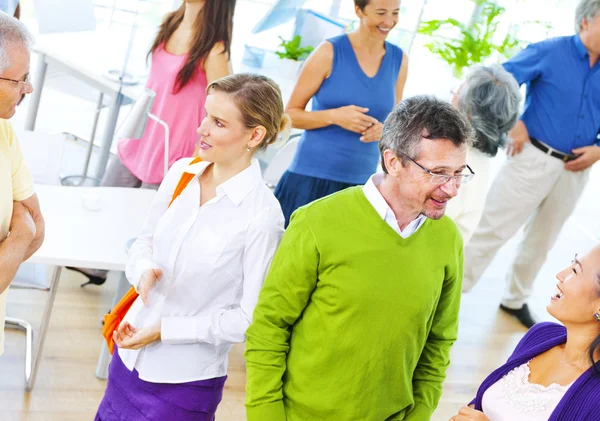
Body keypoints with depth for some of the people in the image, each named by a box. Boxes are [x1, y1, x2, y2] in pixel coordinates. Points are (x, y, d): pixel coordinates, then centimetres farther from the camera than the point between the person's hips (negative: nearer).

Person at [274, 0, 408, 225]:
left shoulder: (399, 60, 5)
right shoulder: (330, 52, -5)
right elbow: (291, 114, -2)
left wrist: (384, 129, -6)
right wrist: (335, 116, -18)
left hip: (359, 183, 3)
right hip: (311, 177, -3)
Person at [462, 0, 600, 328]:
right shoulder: (548, 52, -10)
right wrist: (513, 125, -14)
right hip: (534, 159, -5)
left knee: (542, 241, 17)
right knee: (492, 228, -3)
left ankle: (516, 300, 34)